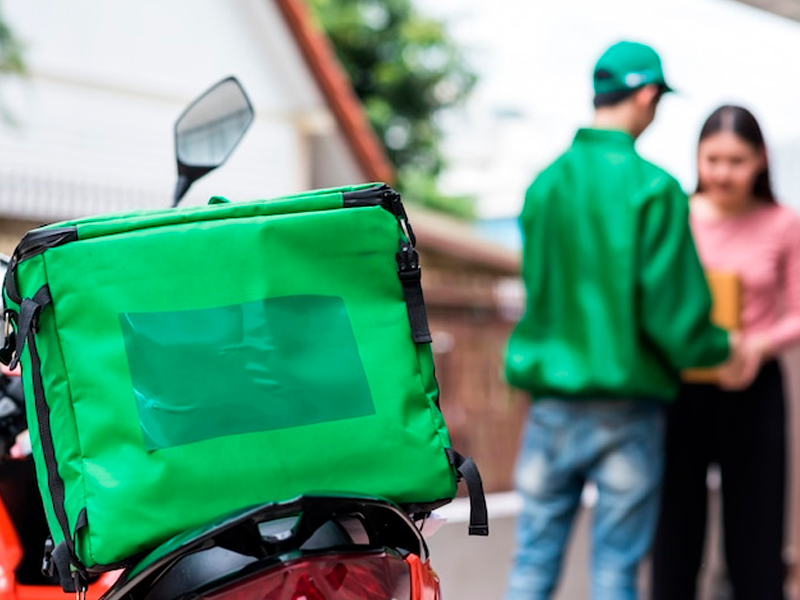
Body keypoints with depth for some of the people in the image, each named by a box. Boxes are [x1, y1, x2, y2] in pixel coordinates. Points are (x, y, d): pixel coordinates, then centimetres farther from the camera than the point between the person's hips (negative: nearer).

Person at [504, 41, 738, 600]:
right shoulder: (654, 189, -11)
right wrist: (722, 349, 5)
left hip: (550, 401, 4)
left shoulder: (545, 184, 5)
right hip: (627, 404, -4)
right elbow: (670, 307, -13)